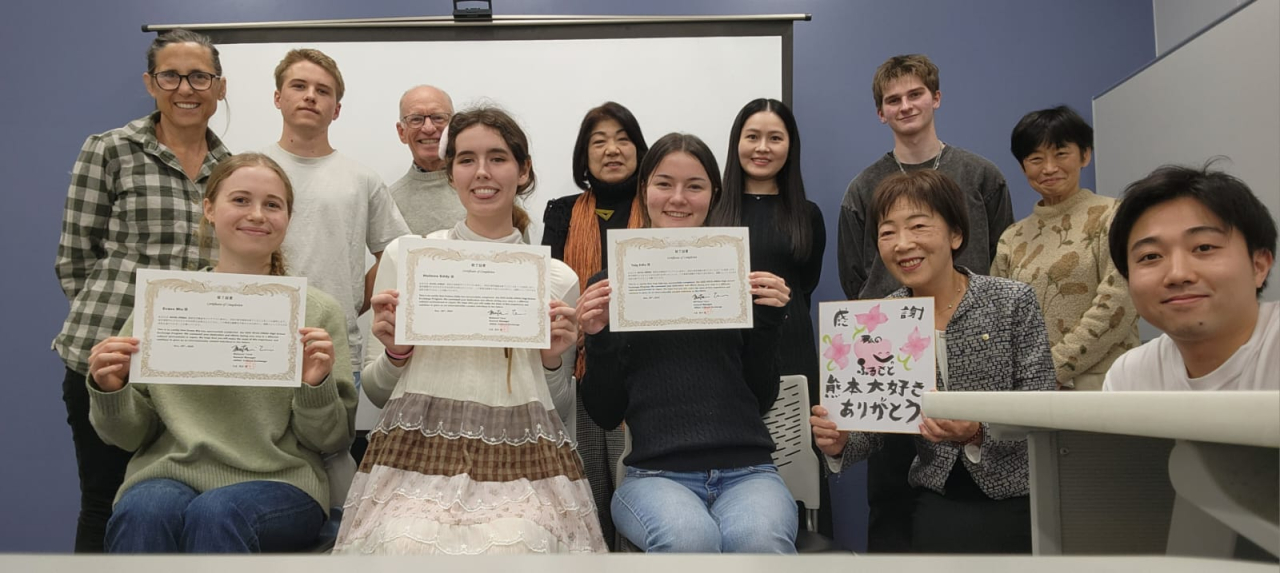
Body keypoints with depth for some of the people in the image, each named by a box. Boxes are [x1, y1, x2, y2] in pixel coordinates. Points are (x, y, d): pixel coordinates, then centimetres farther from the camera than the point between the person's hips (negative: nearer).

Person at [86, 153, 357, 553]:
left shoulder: (318, 311, 4)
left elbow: (332, 440, 4)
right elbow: (130, 436, 12)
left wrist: (317, 387, -15)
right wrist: (111, 391, -9)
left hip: (277, 483, -1)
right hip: (169, 473, 1)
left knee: (216, 514, -33)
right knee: (144, 513, -32)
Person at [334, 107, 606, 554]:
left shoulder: (558, 279, 8)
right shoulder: (405, 256, 7)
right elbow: (375, 391, 13)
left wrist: (554, 361, -3)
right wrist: (394, 353, -7)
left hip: (522, 463, 0)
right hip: (419, 454, 0)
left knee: (506, 550, -29)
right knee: (410, 547, -29)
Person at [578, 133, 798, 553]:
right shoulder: (610, 284, 9)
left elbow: (761, 398, 13)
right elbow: (605, 414, 9)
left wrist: (769, 320, -1)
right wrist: (596, 339, -7)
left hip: (747, 468, 1)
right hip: (655, 472, 0)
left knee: (761, 542, -34)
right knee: (689, 539, -35)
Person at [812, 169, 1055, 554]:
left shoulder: (1013, 302, -8)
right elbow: (871, 427, -1)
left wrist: (978, 432, -31)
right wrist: (839, 443, -23)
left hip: (1018, 498, -1)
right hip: (938, 503, 2)